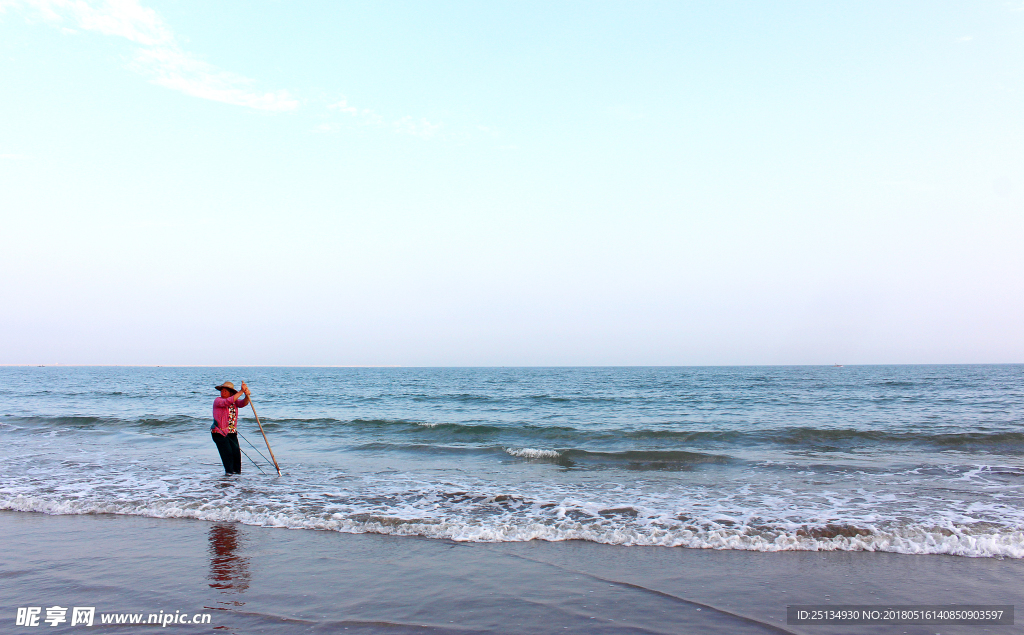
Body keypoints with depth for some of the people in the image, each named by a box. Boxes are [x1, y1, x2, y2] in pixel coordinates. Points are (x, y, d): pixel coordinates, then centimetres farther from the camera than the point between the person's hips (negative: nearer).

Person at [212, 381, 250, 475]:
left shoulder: (234, 401, 9)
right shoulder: (218, 401, -7)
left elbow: (243, 403, -11)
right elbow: (228, 402, -27)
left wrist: (247, 396, -33)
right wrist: (241, 392, -32)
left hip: (232, 433, 5)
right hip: (219, 433, -5)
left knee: (236, 453, -2)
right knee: (228, 454, -10)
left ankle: (237, 472, 10)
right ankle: (229, 472, 2)